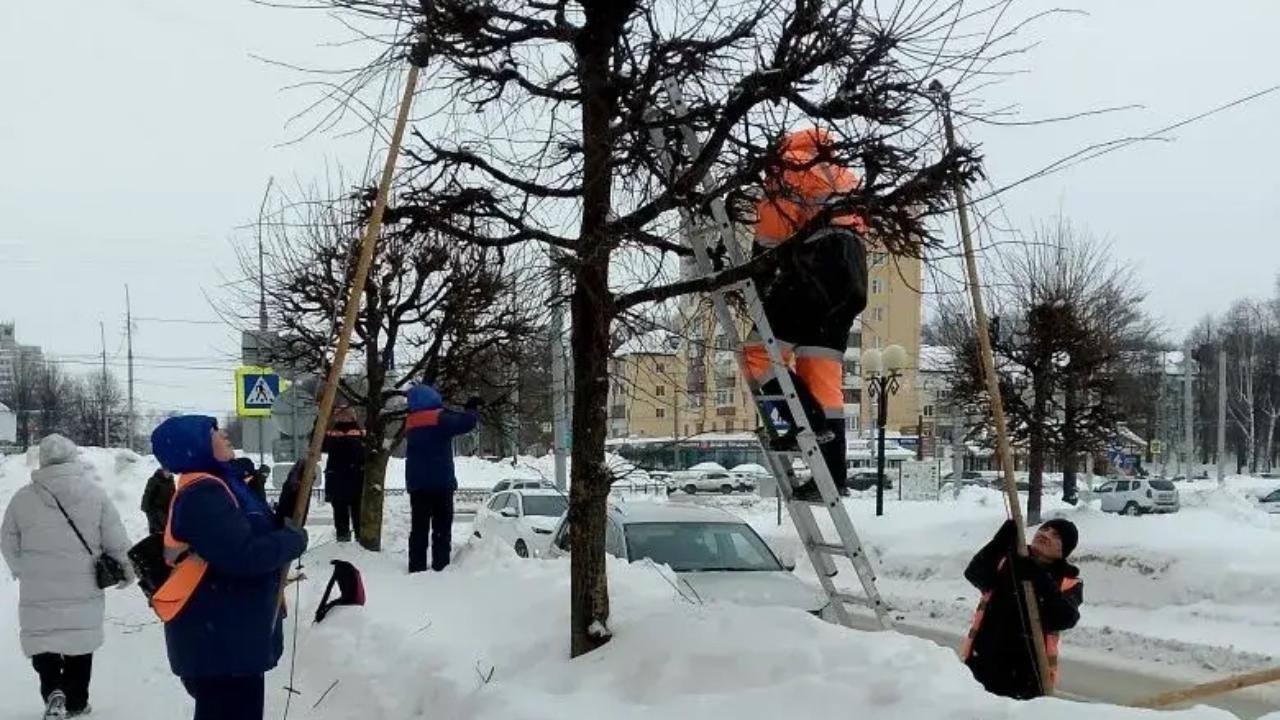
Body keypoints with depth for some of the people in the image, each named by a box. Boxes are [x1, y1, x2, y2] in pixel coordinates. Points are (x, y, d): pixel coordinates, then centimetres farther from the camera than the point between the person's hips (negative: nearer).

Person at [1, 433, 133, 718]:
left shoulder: (23, 497, -6)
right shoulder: (95, 493, -8)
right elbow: (116, 540, -5)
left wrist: (23, 571, 23)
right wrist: (126, 569, 12)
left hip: (38, 591, -1)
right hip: (83, 588, 1)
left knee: (42, 640, 11)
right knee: (80, 643, 15)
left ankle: (53, 691, -10)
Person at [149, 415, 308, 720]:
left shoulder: (220, 485, 14)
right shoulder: (201, 494, -18)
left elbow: (260, 534, 19)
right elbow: (244, 555, -28)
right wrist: (295, 539, -13)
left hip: (234, 634, 11)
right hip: (215, 639, -11)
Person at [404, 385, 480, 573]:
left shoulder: (412, 422, 11)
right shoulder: (439, 418, -12)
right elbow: (466, 423, -19)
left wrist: (466, 411, 19)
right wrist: (472, 410, 1)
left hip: (416, 483, 6)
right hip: (440, 482, -6)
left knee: (419, 528, 8)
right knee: (442, 527, 1)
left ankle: (417, 567, 6)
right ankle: (440, 566, -4)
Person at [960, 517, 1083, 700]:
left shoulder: (1068, 582, 3)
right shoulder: (1007, 559, 8)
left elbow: (1065, 619, -15)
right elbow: (975, 575, -11)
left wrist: (1043, 584, -26)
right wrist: (1000, 541, -22)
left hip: (1029, 674, -1)